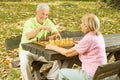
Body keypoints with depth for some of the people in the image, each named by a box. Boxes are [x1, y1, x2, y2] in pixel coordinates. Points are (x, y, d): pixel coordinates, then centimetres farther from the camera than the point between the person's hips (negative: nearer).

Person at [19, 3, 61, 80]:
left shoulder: (48, 22, 0)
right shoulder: (29, 22, -16)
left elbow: (57, 34, -7)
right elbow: (28, 36, -34)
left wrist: (51, 37, -30)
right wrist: (40, 28, -47)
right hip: (27, 51, -3)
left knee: (57, 59, -15)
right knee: (25, 63, -33)